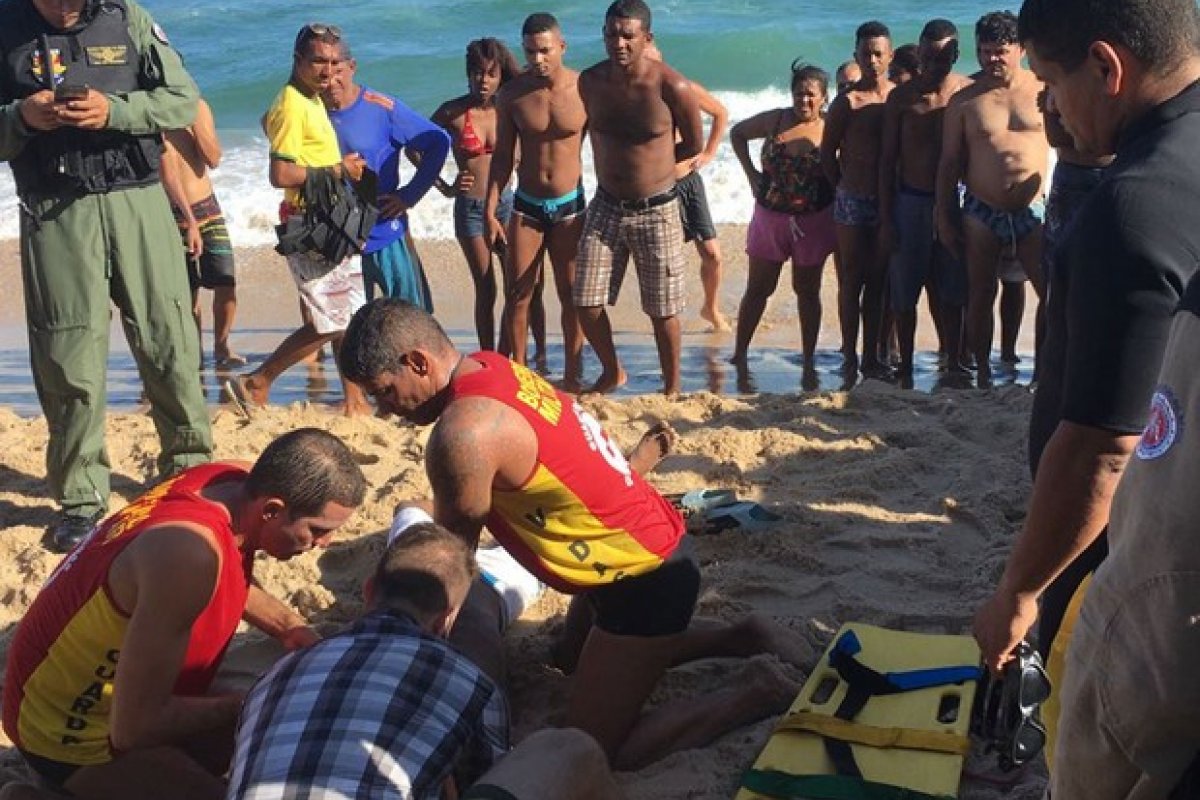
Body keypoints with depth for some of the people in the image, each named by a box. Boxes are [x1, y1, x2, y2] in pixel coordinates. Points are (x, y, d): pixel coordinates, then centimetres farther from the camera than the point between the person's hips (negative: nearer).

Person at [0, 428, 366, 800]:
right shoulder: (188, 551, -36)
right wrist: (250, 705, -19)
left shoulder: (239, 481, -9)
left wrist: (289, 625, 1)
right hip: (71, 731, -9)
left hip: (136, 699, 9)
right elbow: (134, 726, -31)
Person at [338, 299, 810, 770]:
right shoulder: (491, 366, -1)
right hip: (654, 542, 10)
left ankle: (759, 693, 1)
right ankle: (740, 639, 25)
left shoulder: (463, 431, -28)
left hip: (645, 581, -10)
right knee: (575, 658, 32)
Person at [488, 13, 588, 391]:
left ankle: (572, 375, 16)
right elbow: (502, 156, 2)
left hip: (570, 205, -1)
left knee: (572, 295, 5)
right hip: (526, 206, 1)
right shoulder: (512, 95, -5)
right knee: (517, 295, 1)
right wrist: (490, 210, -3)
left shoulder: (585, 89, -10)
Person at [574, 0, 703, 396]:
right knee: (586, 303, 3)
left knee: (662, 311, 5)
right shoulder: (590, 81, -3)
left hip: (656, 211, -4)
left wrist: (649, 164, 6)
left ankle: (672, 389, 24)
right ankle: (612, 372, 30)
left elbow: (693, 146, 0)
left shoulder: (671, 87, -16)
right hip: (606, 207, 4)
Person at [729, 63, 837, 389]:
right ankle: (739, 355, 19)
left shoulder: (831, 131, -8)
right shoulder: (776, 121, -3)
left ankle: (809, 363, 16)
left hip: (813, 221, -1)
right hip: (770, 216, 1)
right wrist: (751, 173, 4)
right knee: (757, 288, 8)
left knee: (807, 291, 9)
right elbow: (737, 133, 12)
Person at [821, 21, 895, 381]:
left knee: (877, 282, 10)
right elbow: (827, 152, -1)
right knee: (851, 281, 2)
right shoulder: (848, 101, -8)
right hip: (853, 201, -4)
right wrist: (844, 187, 4)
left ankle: (871, 357, 17)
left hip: (888, 200, 4)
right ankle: (850, 358, 8)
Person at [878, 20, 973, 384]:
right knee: (905, 291, 4)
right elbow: (888, 159, -2)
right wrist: (885, 218, -5)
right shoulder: (901, 98, -5)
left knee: (950, 290, 7)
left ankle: (953, 363, 17)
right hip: (910, 202, -1)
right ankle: (906, 367, 14)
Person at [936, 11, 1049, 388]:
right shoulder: (965, 100, 0)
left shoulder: (1044, 90, 0)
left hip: (1033, 211, 0)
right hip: (981, 212, 0)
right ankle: (983, 372, 20)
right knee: (980, 296, 8)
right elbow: (949, 162, 3)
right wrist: (944, 218, 0)